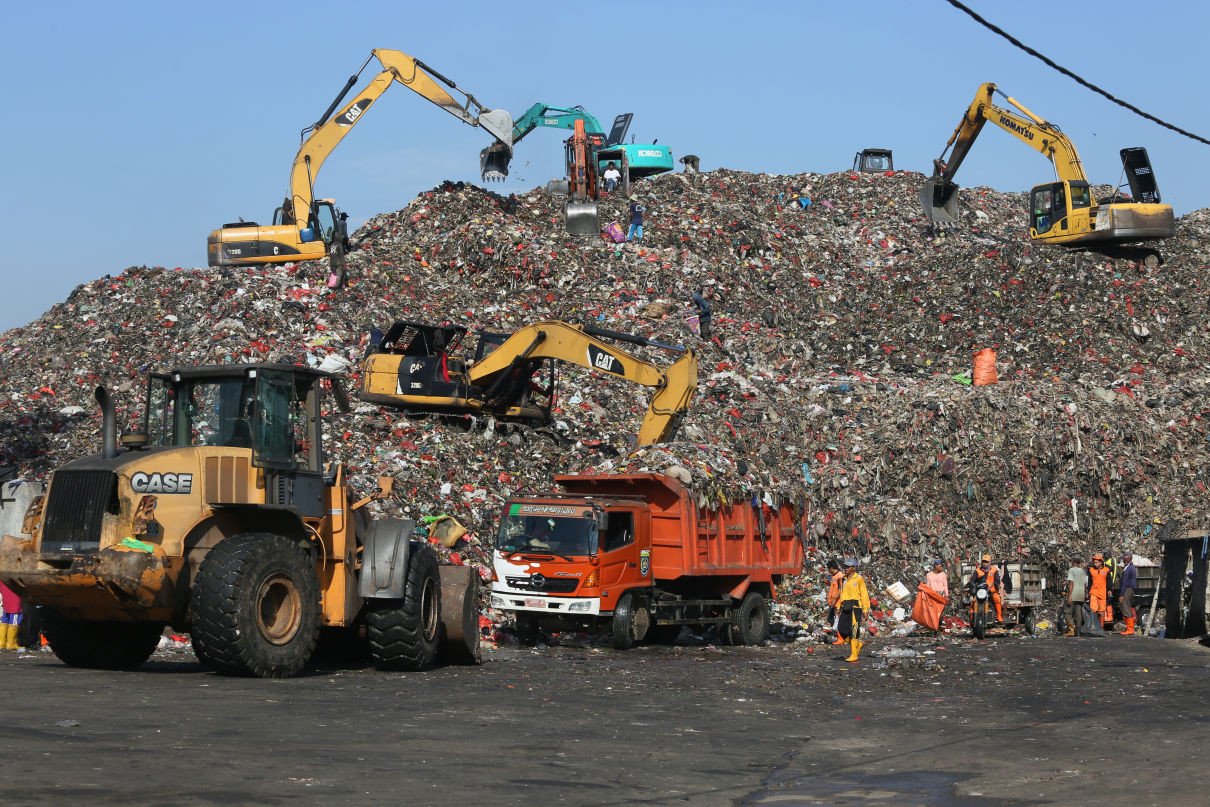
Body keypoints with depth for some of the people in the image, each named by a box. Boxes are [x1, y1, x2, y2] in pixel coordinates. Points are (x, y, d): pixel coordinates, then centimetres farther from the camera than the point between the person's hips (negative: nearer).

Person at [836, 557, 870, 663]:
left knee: (854, 631, -7)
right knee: (843, 631, 2)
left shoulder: (859, 579, -4)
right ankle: (859, 643, 25)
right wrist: (839, 608, 16)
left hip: (855, 607, -7)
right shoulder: (843, 580, 15)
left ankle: (854, 654, 0)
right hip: (845, 607, 7)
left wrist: (865, 609, -8)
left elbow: (864, 595, -5)